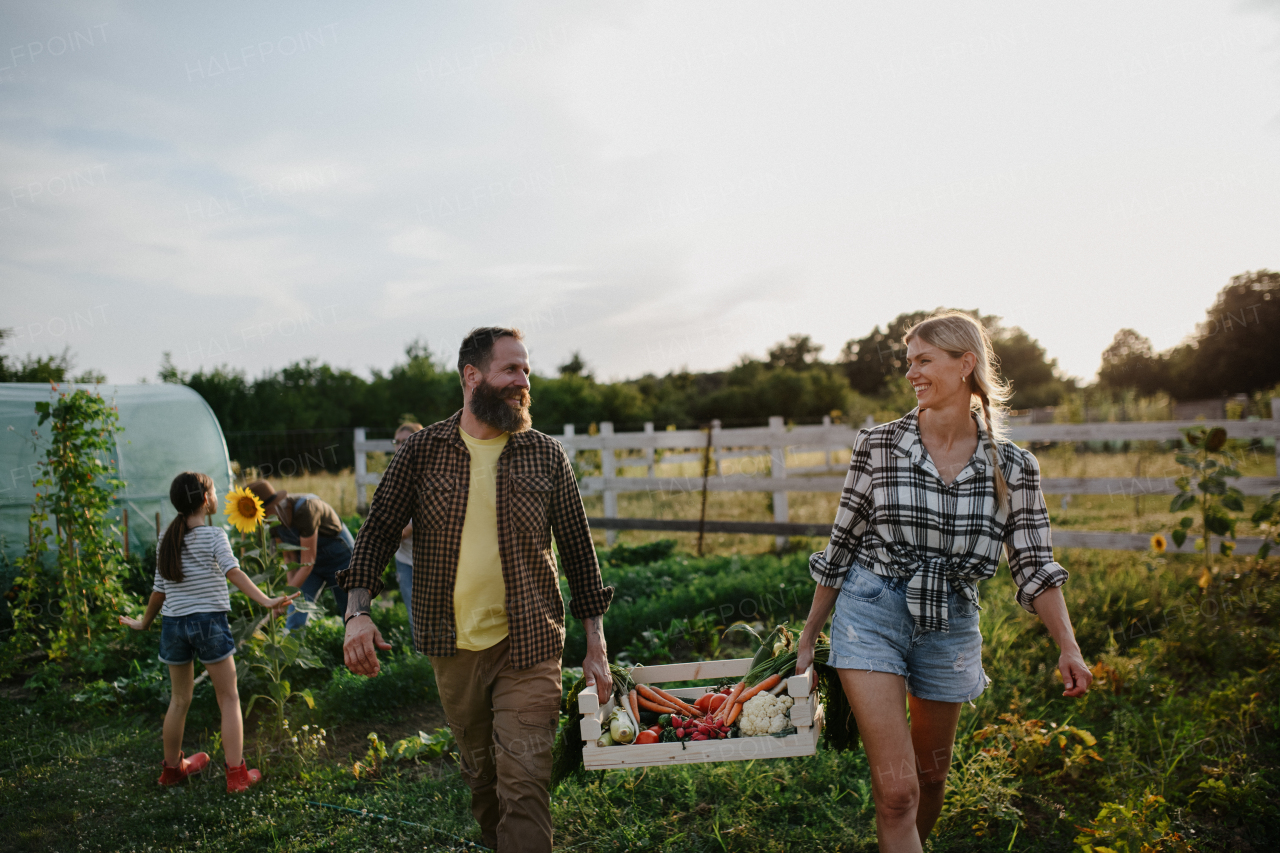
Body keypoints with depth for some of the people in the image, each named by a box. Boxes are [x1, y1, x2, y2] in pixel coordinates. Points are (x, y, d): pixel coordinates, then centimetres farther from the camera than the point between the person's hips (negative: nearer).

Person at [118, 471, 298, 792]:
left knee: (179, 700, 20)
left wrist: (145, 622, 27)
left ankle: (171, 767, 34)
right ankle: (237, 774, 2)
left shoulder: (166, 540, 8)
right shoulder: (213, 536, -8)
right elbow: (233, 573, -23)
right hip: (209, 621, -5)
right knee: (229, 698, 3)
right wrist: (266, 601, -33)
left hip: (173, 623, 5)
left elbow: (159, 589, 11)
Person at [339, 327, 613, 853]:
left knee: (523, 783, -7)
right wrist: (358, 611, -14)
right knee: (480, 776, 18)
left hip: (529, 648, -1)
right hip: (453, 649, 2)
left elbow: (578, 550, 2)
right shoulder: (423, 449, -1)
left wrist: (596, 646, 0)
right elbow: (379, 529, 1)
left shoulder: (547, 455, -1)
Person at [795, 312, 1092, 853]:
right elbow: (841, 546, 0)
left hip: (949, 625, 3)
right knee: (896, 788, -10)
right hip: (871, 614, -2)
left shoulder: (1012, 466, -3)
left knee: (931, 778, 19)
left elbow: (1034, 565, -3)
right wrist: (808, 639, 3)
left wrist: (1068, 646, -19)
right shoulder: (879, 445, -7)